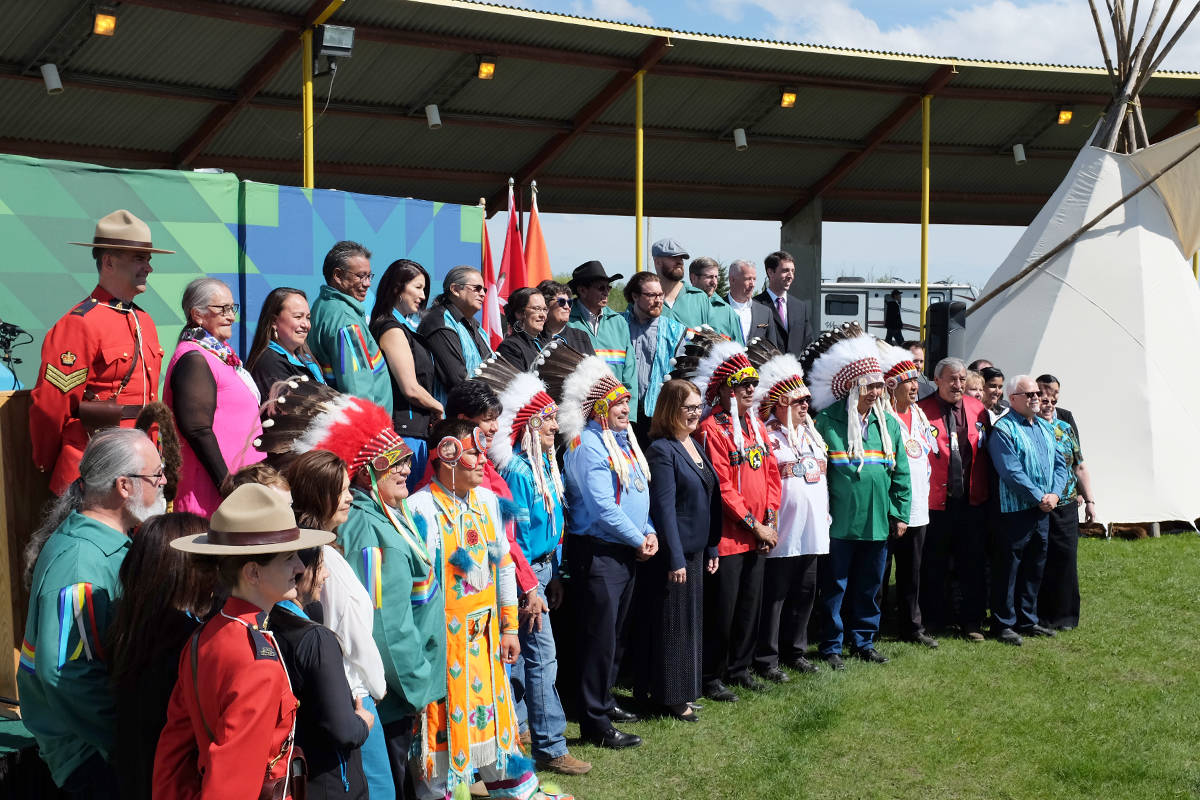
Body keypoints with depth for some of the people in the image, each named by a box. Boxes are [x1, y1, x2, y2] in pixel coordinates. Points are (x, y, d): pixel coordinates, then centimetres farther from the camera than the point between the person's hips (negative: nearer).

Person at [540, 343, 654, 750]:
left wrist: (649, 531, 3)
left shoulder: (624, 439, 13)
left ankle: (604, 701, 34)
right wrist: (639, 540, -12)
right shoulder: (588, 446, -17)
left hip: (626, 550, 9)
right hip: (597, 552, -9)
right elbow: (603, 507, -22)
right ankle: (596, 724, 3)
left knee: (615, 634, 19)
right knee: (600, 637, -4)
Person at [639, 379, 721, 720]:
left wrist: (711, 548, 13)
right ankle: (669, 696, 12)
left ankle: (683, 691, 26)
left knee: (691, 621, 15)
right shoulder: (662, 450, -15)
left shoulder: (695, 446, 11)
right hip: (672, 553, -8)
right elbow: (663, 508, -18)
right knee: (671, 623, 1)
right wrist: (675, 558, -19)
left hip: (696, 549, 8)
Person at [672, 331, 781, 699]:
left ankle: (740, 667, 29)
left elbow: (771, 473, 13)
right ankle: (712, 676, 13)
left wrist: (770, 520, 2)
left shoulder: (756, 426, 11)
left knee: (751, 604, 15)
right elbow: (722, 486, -17)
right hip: (727, 537, -8)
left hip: (758, 537, 8)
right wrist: (755, 525, -15)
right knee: (722, 609, 0)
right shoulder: (711, 429, -14)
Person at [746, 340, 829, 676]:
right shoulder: (766, 435, -9)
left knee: (805, 594, 14)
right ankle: (767, 659, 7)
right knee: (774, 596, -1)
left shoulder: (811, 434, 16)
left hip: (813, 530, 7)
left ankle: (795, 651, 27)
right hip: (783, 533, -7)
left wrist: (826, 512, 19)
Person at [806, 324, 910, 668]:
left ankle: (863, 641, 28)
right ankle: (831, 647, 15)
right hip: (839, 521, -5)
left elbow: (900, 472, 11)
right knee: (835, 585, 4)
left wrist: (901, 514, 8)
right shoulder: (828, 420, -7)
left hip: (878, 520, 5)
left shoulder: (888, 424, 9)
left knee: (870, 585, 14)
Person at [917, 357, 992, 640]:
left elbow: (985, 451, 14)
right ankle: (935, 620, 23)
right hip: (936, 501, -3)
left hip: (973, 501, 3)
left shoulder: (977, 409, 7)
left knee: (973, 565, 10)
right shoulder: (921, 411, -6)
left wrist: (986, 490, 9)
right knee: (935, 566, 8)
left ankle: (971, 622, 23)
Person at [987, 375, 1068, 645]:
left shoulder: (1045, 427, 15)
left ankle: (1027, 620, 24)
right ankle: (1004, 624, 7)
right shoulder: (1004, 429, -11)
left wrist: (1054, 494, -3)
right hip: (1015, 509, -8)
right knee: (1008, 568, -1)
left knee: (1034, 567, 14)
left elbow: (1059, 463, 14)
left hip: (1043, 510, 8)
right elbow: (1011, 471, -18)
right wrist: (1039, 497, -15)